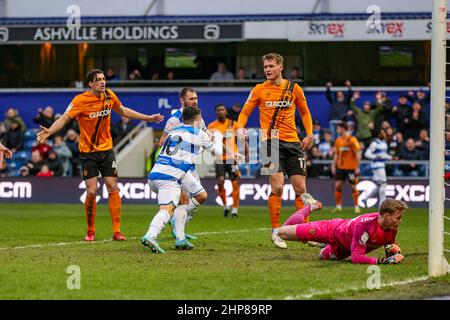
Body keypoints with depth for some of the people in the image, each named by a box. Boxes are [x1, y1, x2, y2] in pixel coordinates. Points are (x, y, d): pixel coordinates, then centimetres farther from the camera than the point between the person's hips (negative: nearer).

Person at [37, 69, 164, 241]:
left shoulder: (109, 96, -1)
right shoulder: (80, 100, -15)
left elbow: (122, 111, 18)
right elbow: (64, 118, -22)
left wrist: (148, 118, 24)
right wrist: (49, 131, -41)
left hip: (106, 149, 4)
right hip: (87, 151, -4)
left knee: (113, 188, -2)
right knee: (92, 192, -7)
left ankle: (117, 231, 1)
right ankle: (90, 231, 11)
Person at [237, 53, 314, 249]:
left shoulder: (294, 89, 8)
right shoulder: (259, 90, 3)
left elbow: (304, 112, 19)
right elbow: (245, 112, 8)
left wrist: (309, 134, 6)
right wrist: (241, 128, -12)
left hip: (293, 143, 3)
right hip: (271, 142, -3)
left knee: (300, 188, 2)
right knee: (277, 187, -15)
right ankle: (275, 232, -5)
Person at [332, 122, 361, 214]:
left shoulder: (352, 140, -10)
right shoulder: (338, 140, 9)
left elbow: (357, 154, -10)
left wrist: (357, 167, -14)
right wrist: (333, 166, 10)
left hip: (351, 168, -6)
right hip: (340, 167, 6)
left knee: (353, 187, 0)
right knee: (337, 185, -1)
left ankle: (356, 207, 10)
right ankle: (338, 206, 6)